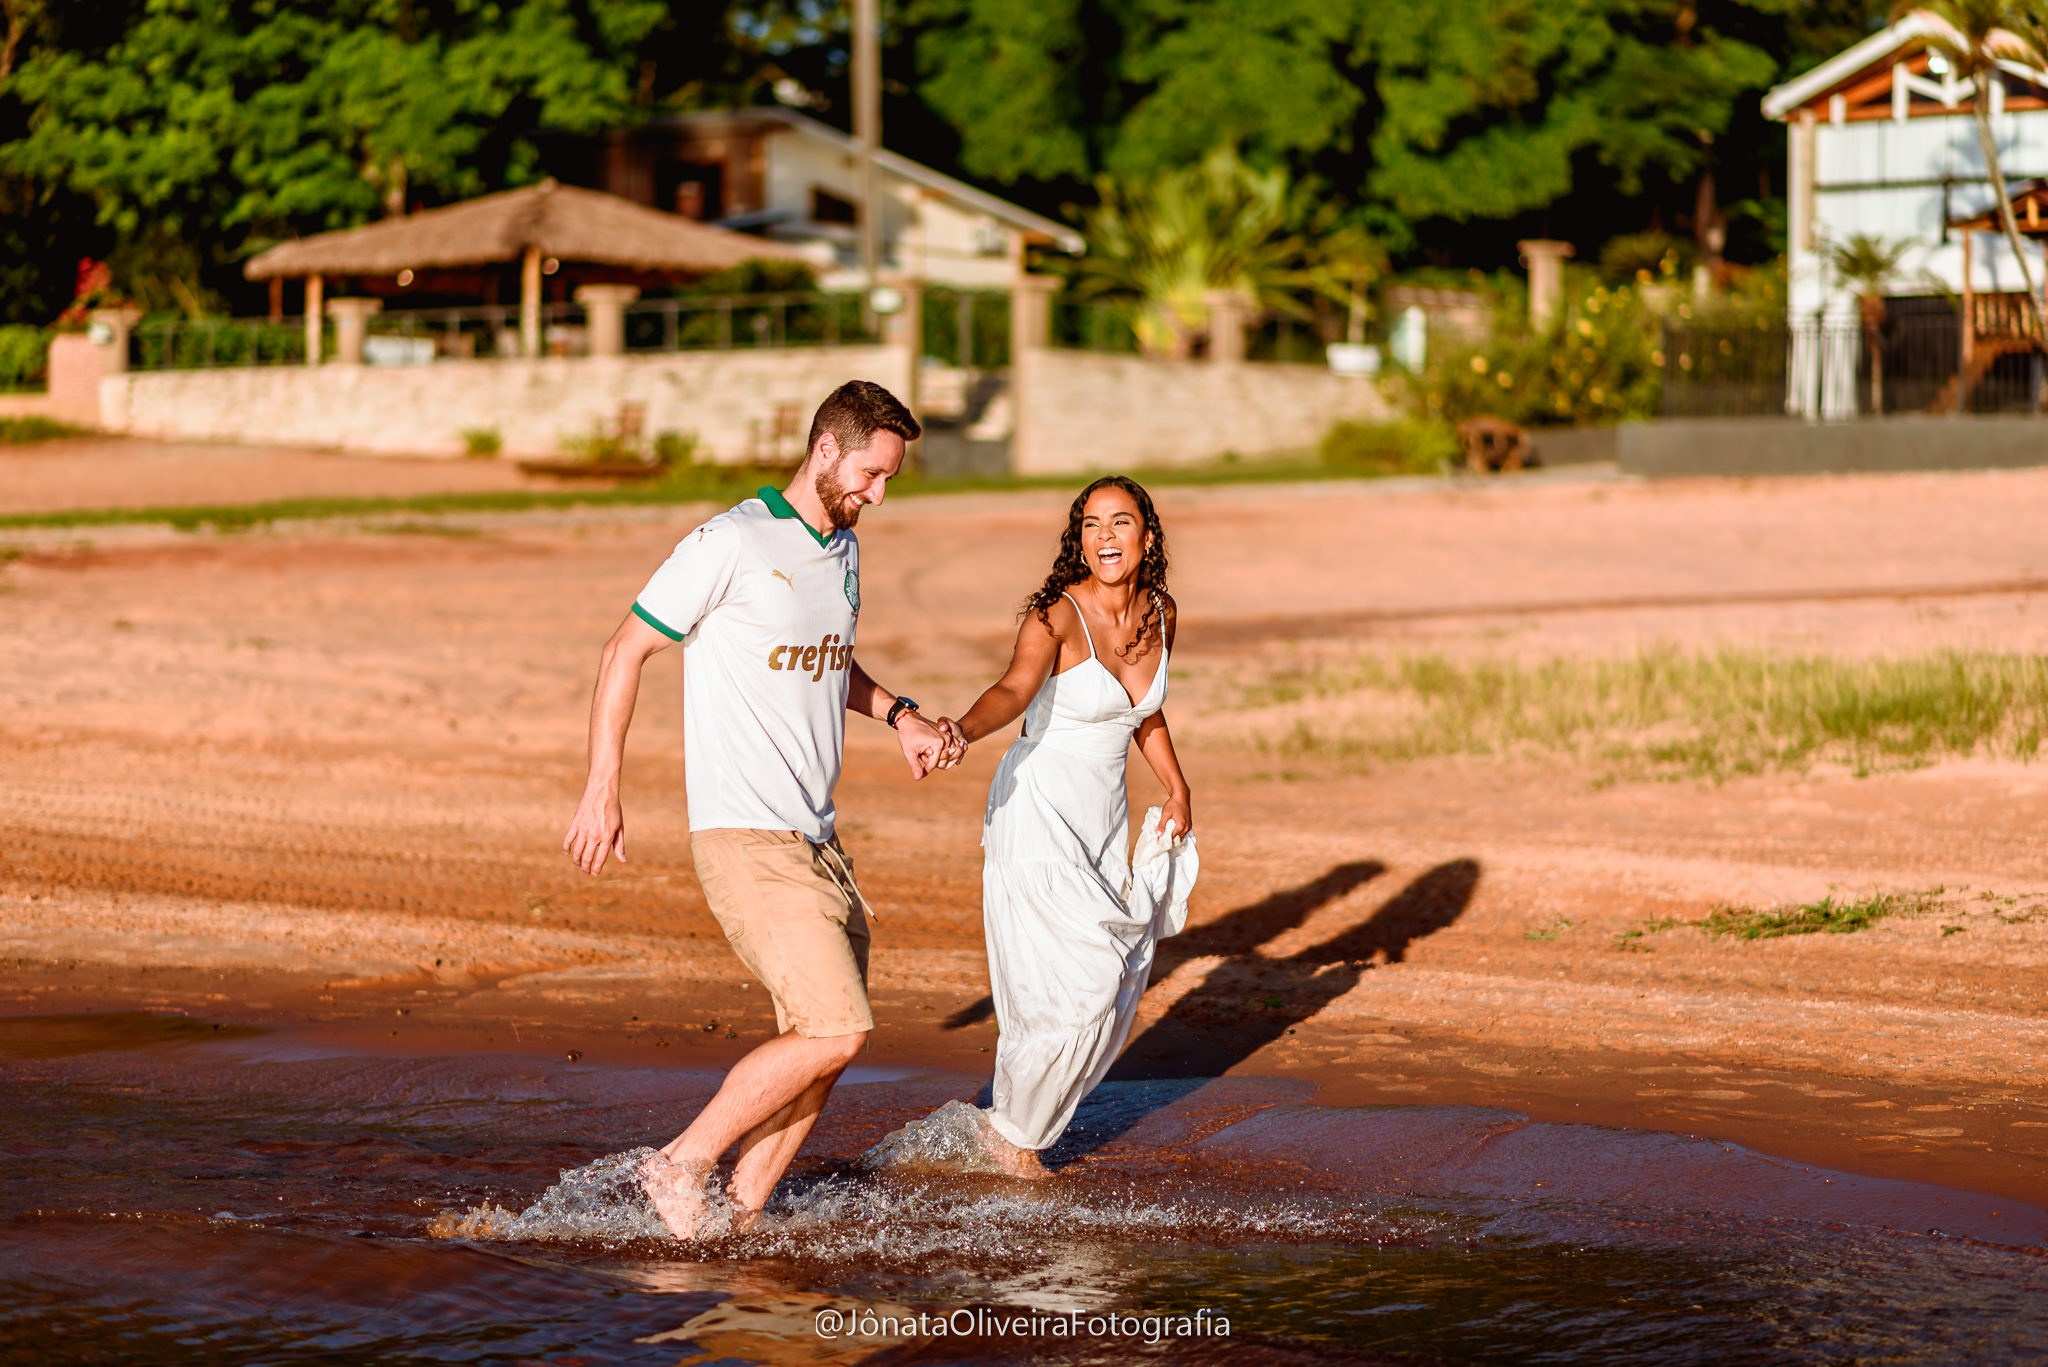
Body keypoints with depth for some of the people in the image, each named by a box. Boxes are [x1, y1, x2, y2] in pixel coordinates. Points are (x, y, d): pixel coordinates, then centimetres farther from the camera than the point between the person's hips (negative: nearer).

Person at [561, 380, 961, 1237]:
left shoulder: (841, 548, 15)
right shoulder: (732, 543, -11)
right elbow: (627, 650, -7)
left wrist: (897, 715, 13)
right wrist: (602, 791, -10)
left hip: (816, 840, 9)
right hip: (745, 839, -9)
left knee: (823, 1049, 6)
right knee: (834, 1031, -16)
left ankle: (742, 1212, 16)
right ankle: (683, 1166, -2)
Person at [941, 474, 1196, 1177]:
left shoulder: (1159, 614, 1)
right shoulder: (1057, 616, -19)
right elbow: (1014, 689, -38)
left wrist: (1177, 790, 18)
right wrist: (962, 730, -57)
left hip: (1104, 817, 7)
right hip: (1038, 811, -7)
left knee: (1109, 986, 11)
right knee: (1076, 981, -11)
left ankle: (1017, 1113, 32)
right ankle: (1010, 1129, 11)